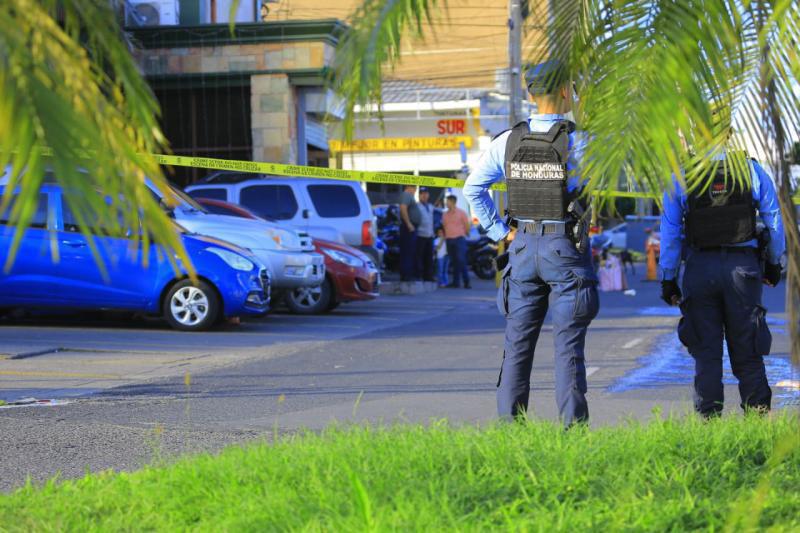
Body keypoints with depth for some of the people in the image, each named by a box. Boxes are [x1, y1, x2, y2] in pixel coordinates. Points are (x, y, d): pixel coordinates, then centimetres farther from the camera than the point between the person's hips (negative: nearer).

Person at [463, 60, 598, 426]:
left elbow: (473, 187, 4)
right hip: (565, 247, -4)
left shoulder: (508, 141, 1)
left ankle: (509, 423, 8)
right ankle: (573, 424, -1)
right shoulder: (576, 142, -11)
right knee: (568, 343, 0)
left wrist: (499, 230, 7)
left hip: (522, 246, 4)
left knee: (518, 342, 8)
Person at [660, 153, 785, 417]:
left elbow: (670, 233, 1)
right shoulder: (752, 170, 0)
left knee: (706, 354, 5)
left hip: (700, 268, 0)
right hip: (743, 265, 0)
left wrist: (668, 279, 9)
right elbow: (774, 223, 7)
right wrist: (773, 264, 21)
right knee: (747, 353, 6)